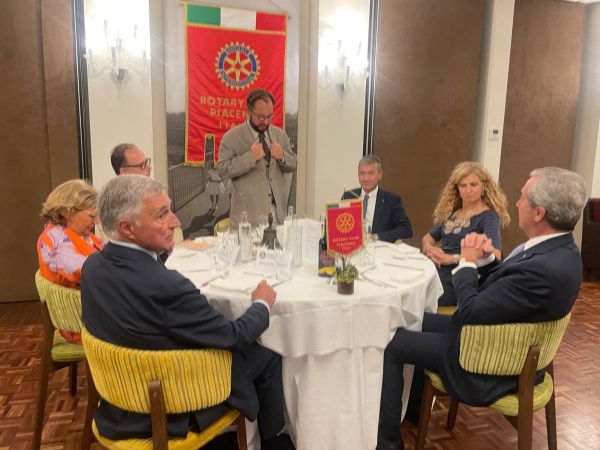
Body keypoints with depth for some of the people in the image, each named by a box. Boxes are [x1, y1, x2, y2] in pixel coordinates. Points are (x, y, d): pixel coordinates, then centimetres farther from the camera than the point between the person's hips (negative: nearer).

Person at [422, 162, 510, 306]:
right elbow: (429, 237, 25)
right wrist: (429, 249, 1)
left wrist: (452, 258, -17)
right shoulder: (451, 212, 17)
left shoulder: (489, 216, -1)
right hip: (433, 271, 6)